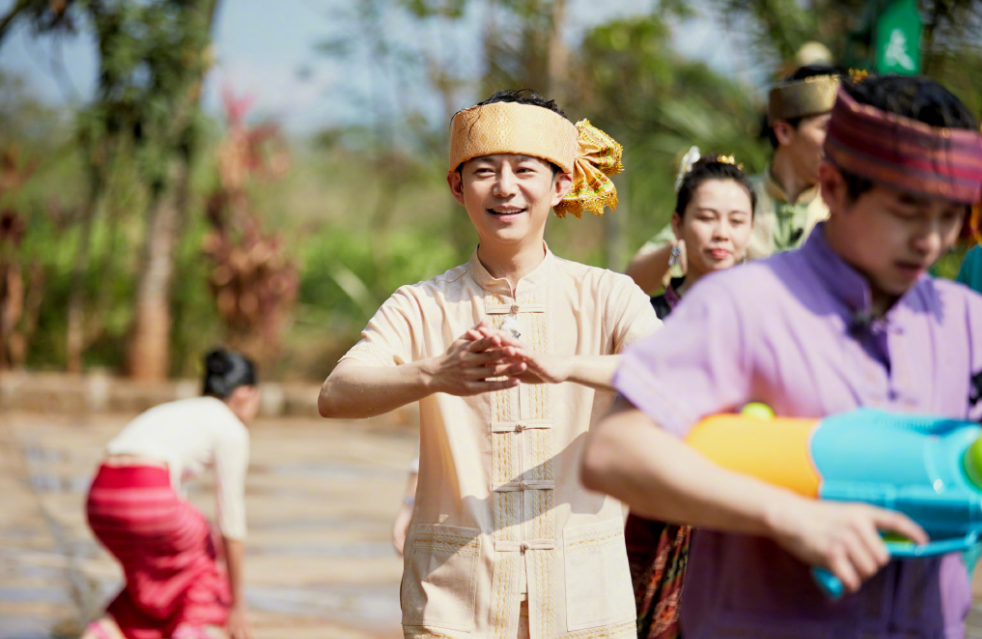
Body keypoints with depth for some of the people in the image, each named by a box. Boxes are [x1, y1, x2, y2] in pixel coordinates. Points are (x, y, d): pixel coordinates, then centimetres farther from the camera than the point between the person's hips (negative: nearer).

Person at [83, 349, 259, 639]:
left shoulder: (175, 413, 34)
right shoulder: (232, 430, 11)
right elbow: (231, 523, 9)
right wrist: (238, 604, 15)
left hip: (101, 500, 6)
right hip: (146, 497, -6)